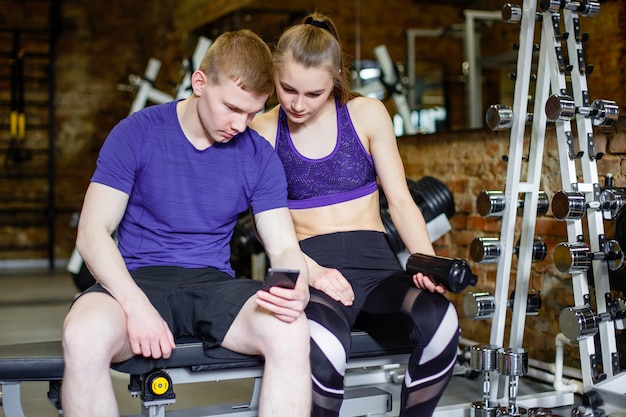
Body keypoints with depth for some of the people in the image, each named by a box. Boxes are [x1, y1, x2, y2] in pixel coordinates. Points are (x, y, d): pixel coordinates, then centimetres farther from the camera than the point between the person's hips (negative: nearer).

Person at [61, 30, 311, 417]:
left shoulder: (260, 156, 3)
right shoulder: (137, 133, -3)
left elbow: (284, 247, 1)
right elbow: (92, 233, -7)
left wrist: (298, 289, -24)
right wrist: (136, 305, -24)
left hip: (214, 283, 2)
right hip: (138, 278, -1)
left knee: (291, 332, -31)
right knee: (83, 337, -36)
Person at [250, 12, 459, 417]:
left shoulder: (367, 114, 8)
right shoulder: (263, 131, 6)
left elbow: (401, 201, 8)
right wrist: (311, 271, -17)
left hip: (376, 264, 2)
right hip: (311, 268, -2)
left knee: (441, 322, -33)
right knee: (323, 345, -39)